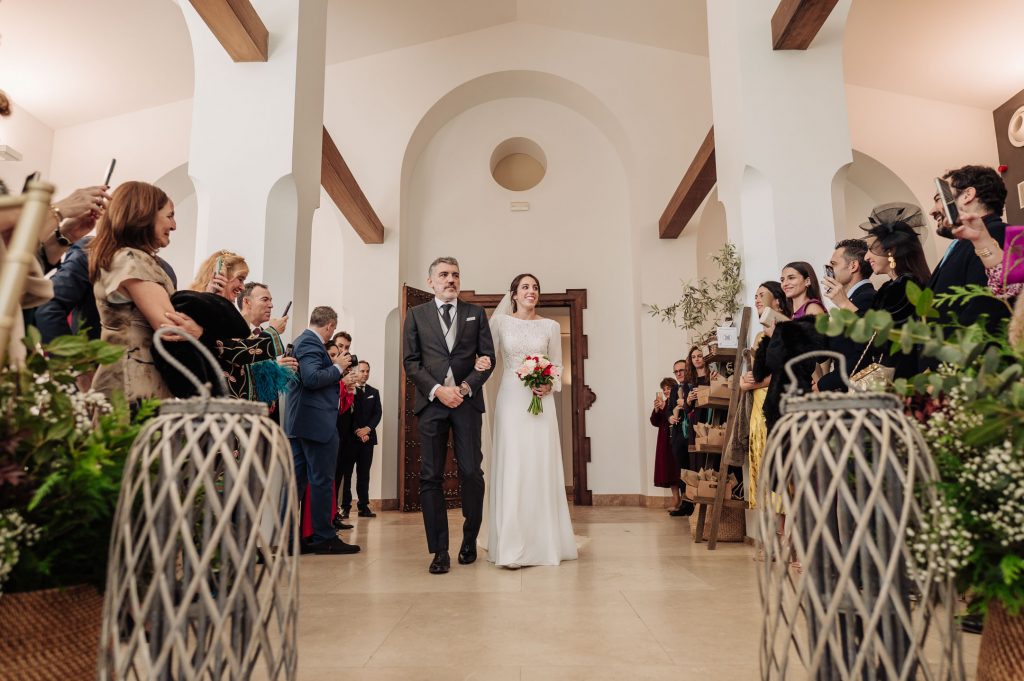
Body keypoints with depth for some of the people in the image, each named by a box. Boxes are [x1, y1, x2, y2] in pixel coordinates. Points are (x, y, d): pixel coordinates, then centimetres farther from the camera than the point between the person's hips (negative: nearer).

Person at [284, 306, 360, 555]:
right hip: (317, 422, -10)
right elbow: (312, 378, -25)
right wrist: (338, 368, -12)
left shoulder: (302, 341, 17)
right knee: (322, 480, -2)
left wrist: (337, 375, 22)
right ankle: (323, 537, 6)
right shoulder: (311, 343, -14)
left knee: (297, 479, 11)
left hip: (300, 422, 10)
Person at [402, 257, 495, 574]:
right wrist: (437, 390, -9)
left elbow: (488, 357, 7)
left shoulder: (475, 313, 13)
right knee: (431, 477, -1)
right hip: (431, 402, 0)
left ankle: (470, 539, 17)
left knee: (471, 473, -3)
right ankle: (439, 551, 6)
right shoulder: (416, 315, 11)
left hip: (467, 401, 0)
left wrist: (466, 387, -8)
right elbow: (410, 361, 4)